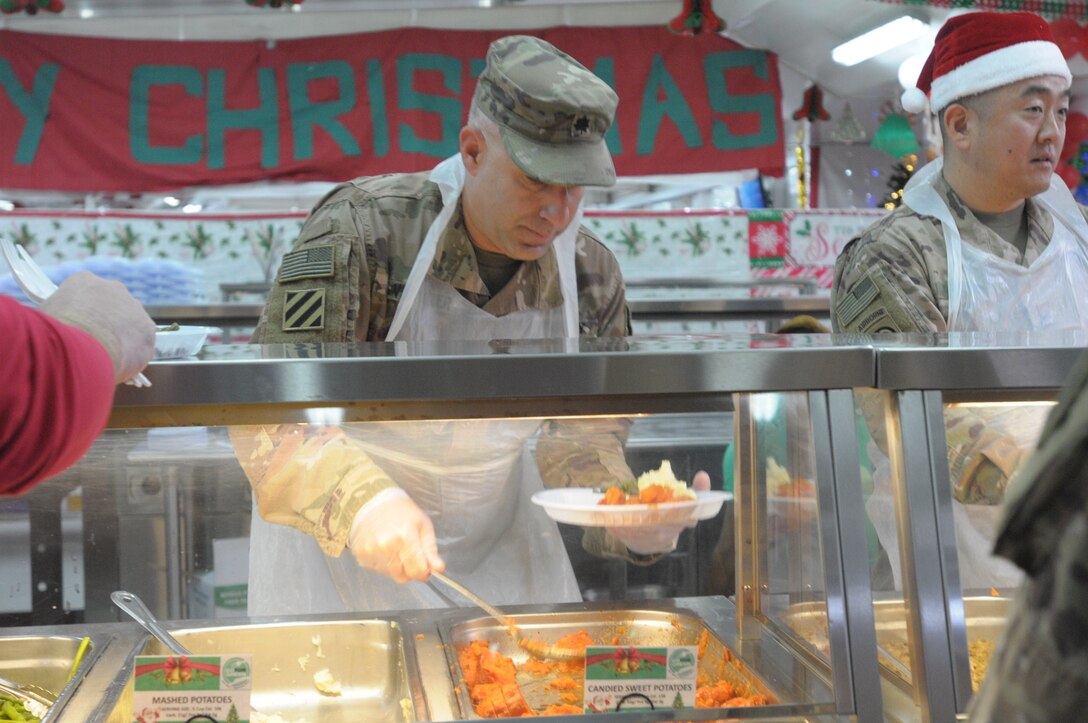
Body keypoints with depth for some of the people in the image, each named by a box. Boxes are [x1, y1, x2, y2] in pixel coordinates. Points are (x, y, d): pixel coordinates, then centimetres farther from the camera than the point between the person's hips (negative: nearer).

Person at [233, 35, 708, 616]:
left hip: (495, 544, 4)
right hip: (334, 537, -3)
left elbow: (583, 442, -4)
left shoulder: (592, 278, -10)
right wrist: (361, 501, -48)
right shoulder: (364, 229, -24)